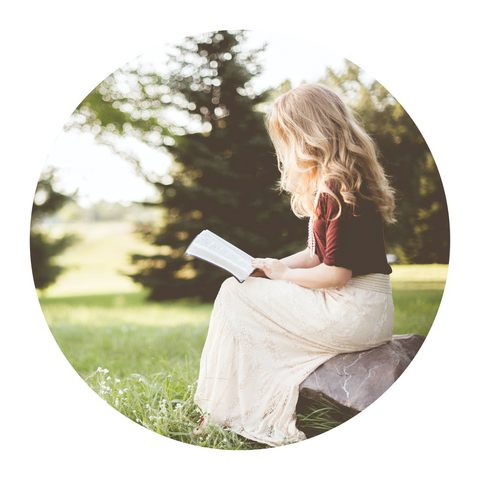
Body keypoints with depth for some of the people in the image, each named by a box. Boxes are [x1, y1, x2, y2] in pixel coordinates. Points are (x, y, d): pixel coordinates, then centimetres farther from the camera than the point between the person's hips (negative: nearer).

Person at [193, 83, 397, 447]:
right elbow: (318, 255, 17)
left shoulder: (338, 189, -20)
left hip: (353, 315, -10)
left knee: (235, 294, -3)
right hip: (365, 310, 10)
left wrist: (283, 273, -7)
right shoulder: (331, 183, 12)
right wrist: (270, 267, 6)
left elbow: (336, 274, -22)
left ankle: (228, 413, 9)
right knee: (243, 289, 14)